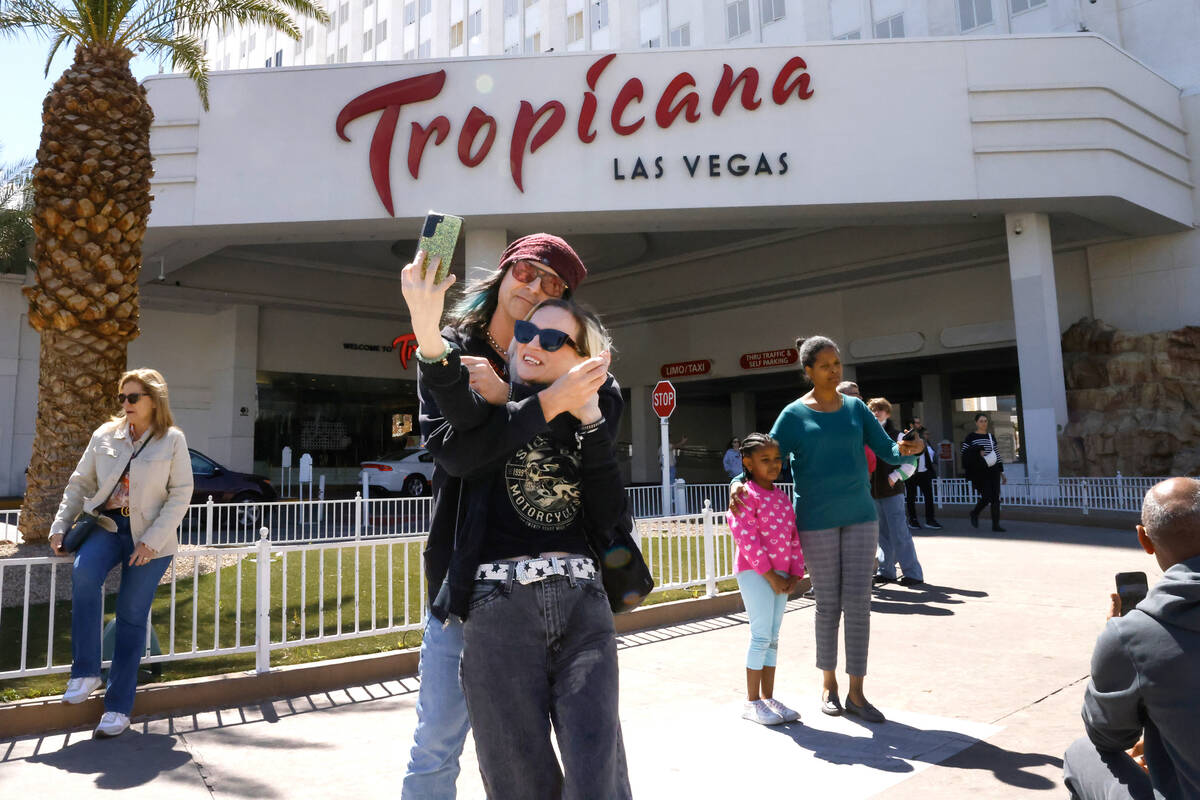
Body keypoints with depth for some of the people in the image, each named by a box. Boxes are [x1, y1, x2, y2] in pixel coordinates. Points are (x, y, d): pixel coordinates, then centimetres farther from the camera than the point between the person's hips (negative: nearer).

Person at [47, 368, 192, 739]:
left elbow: (181, 494, -8)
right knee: (84, 572, -30)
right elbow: (80, 483, 13)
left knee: (131, 617, 0)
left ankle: (118, 707, 11)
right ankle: (86, 672, -17)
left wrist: (152, 540, -15)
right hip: (106, 525, 3)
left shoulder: (172, 440, -4)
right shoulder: (105, 435, 7)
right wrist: (60, 526, 3)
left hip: (150, 537, -2)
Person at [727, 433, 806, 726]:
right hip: (754, 573, -7)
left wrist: (795, 573, 2)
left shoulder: (781, 496, 12)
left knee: (773, 637, 12)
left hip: (779, 576, 8)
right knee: (761, 636, -4)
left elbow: (793, 535, 13)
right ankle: (752, 701, 8)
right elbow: (746, 537, -18)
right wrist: (769, 575, -16)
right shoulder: (746, 495, -12)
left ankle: (768, 697, 21)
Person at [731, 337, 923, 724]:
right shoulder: (794, 415, -3)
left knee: (858, 602, 2)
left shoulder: (855, 408, 7)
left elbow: (887, 451, 5)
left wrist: (904, 449, -18)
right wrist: (738, 482, -23)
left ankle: (856, 693, 12)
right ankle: (828, 684, 25)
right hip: (817, 521, -3)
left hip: (860, 516, 3)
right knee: (828, 603, 5)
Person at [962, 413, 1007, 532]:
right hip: (979, 472, -5)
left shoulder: (991, 437, 14)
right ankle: (975, 513, 17)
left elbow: (997, 455, 16)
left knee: (995, 497, -2)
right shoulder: (970, 437, -1)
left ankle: (996, 525, 3)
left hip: (993, 471, 5)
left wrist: (1002, 473, 13)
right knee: (986, 497, -13)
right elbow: (965, 454, -3)